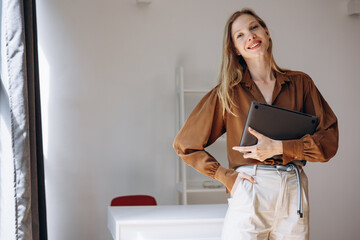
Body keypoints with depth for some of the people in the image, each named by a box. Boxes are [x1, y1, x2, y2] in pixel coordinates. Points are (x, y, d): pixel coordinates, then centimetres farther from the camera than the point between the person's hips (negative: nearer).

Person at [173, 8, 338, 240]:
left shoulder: (300, 82, 8)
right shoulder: (228, 92, 5)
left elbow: (329, 140, 2)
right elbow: (185, 145, 7)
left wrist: (279, 148, -12)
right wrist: (227, 176, -2)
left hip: (294, 195, 2)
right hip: (248, 195, -1)